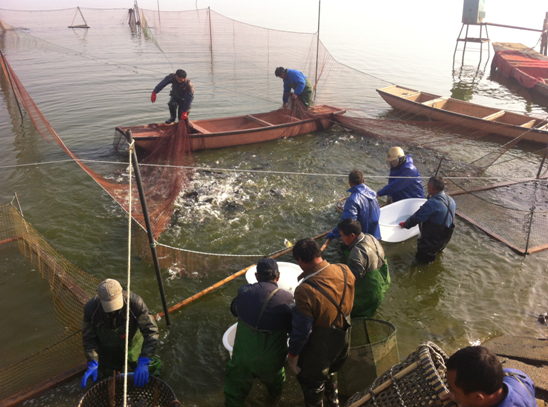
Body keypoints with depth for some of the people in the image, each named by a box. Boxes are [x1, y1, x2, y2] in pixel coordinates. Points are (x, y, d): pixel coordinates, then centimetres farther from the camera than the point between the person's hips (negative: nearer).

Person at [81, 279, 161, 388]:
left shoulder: (134, 302, -35)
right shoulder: (90, 308, -28)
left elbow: (151, 331, -32)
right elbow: (89, 339, -16)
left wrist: (143, 363, -38)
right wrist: (92, 364, -30)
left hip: (133, 348, -1)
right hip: (107, 353, 1)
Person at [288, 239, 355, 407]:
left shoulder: (305, 290, -37)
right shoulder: (345, 271, -18)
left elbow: (300, 330, -25)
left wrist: (293, 355, -8)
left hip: (318, 349, -6)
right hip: (343, 339, 7)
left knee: (312, 385, 23)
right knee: (330, 373, 35)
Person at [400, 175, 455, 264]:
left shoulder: (432, 203, -30)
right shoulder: (450, 200, -3)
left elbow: (416, 217, -23)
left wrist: (405, 224, -5)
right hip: (444, 240, 8)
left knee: (420, 258, 10)